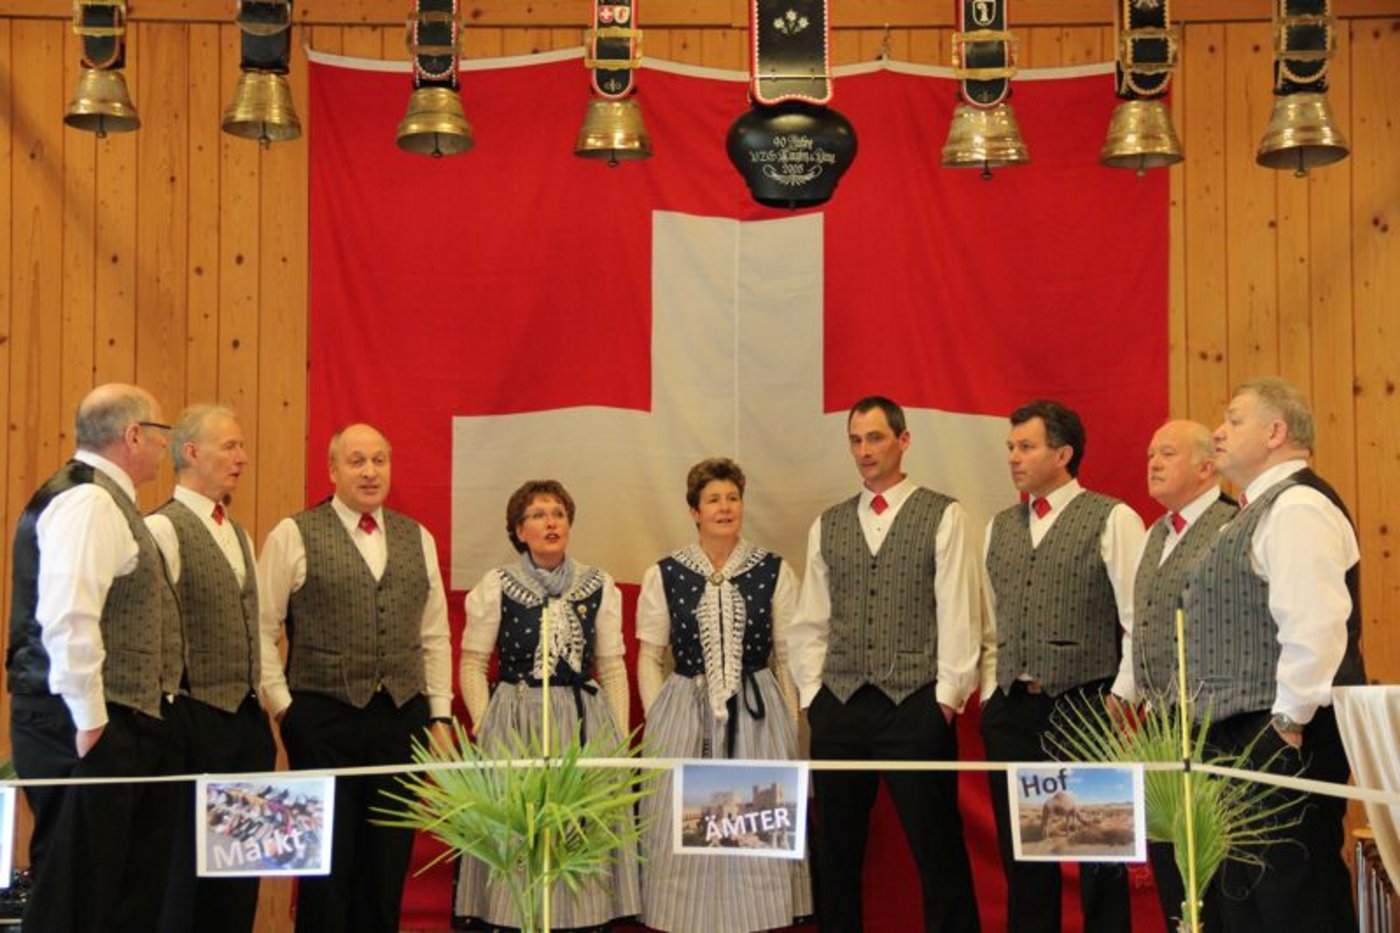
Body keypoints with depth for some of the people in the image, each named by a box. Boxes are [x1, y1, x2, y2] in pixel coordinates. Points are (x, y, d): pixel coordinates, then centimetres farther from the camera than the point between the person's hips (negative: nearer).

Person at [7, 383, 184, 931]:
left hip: (124, 723, 10)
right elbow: (67, 618, -24)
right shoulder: (88, 501, -14)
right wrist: (90, 719, -20)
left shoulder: (107, 499, 18)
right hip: (91, 727, -10)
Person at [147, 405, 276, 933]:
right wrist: (171, 716, -15)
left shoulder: (238, 535, 17)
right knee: (185, 865, -1)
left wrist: (260, 712, 16)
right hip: (197, 720, -8)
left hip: (247, 719, 8)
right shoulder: (163, 528, -10)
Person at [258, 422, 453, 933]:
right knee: (328, 867, 1)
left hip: (402, 718, 4)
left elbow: (435, 636, 14)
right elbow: (263, 630, -1)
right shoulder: (293, 535, 1)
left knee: (388, 866, 6)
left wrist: (439, 715, 9)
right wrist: (282, 704, -7)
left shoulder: (418, 538, 13)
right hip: (323, 718, -4)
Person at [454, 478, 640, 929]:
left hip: (585, 721, 2)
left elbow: (612, 667, 8)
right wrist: (486, 725, -6)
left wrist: (620, 736, 3)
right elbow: (472, 664, 3)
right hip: (515, 723, -2)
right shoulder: (495, 585, 1)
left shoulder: (599, 586, 6)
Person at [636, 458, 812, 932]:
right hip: (683, 715, 0)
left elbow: (788, 656, 5)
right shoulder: (663, 575, 2)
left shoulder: (774, 571, 3)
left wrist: (790, 726, 1)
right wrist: (657, 723, -2)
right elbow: (649, 658, 6)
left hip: (757, 714, 0)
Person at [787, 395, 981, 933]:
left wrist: (948, 693, -8)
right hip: (839, 706, 4)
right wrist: (811, 696, 5)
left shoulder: (943, 516, 2)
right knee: (836, 845, 8)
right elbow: (809, 622, 12)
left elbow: (956, 611, -3)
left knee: (936, 844, -1)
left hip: (917, 704, -4)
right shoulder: (827, 525, 13)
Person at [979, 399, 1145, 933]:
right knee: (1021, 858, 9)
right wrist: (992, 692, 10)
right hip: (1010, 710, 5)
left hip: (1085, 706, -5)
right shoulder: (999, 527, 15)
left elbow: (1141, 623, -7)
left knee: (1098, 860, 0)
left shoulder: (1113, 520, -3)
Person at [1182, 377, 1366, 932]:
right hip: (1246, 738, 11)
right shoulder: (1262, 507, 20)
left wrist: (1290, 722, -20)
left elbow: (1314, 626, -23)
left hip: (1282, 740, -11)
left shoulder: (1297, 506, -14)